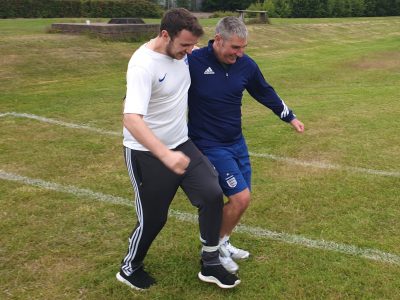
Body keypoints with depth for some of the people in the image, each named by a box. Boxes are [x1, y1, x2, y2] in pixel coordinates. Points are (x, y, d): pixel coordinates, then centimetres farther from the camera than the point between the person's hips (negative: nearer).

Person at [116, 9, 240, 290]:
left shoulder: (181, 51, -2)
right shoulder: (143, 65, -26)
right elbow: (131, 119, -38)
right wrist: (166, 156, -47)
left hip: (181, 145, 7)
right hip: (147, 153, -7)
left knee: (213, 194, -5)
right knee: (153, 218, 4)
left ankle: (210, 265, 14)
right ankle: (130, 269, 33)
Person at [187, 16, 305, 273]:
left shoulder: (246, 65, -3)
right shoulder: (193, 62, -20)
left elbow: (265, 93, 14)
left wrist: (290, 117, 22)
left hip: (237, 142, 6)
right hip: (209, 145, -6)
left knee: (240, 199, 10)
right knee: (241, 197, -11)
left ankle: (222, 244, 33)